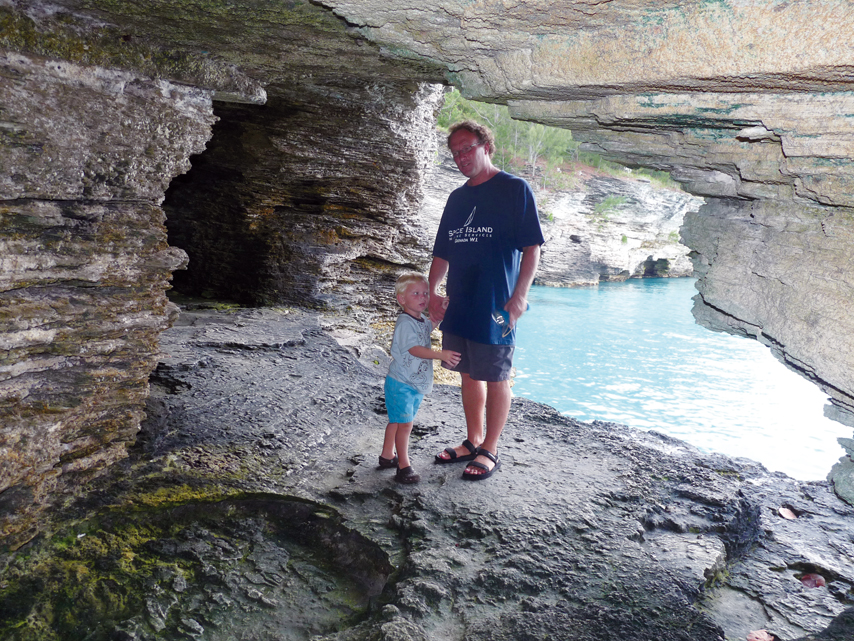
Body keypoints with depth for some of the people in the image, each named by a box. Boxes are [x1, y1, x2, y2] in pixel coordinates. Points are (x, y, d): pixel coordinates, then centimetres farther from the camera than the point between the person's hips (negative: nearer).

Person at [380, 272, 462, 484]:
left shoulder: (422, 320, 8)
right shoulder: (405, 323, -21)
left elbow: (431, 326, 33)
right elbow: (415, 349, -32)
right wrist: (441, 354, -40)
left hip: (417, 384, 9)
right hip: (401, 384, -9)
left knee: (396, 421, 20)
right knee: (404, 424, -6)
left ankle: (387, 456, 33)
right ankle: (404, 466, 3)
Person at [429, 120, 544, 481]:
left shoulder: (514, 189, -4)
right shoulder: (457, 198, 15)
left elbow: (532, 247, -9)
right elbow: (442, 252, 18)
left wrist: (520, 295, -16)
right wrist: (432, 292, 7)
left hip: (495, 307, -6)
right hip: (458, 305, 7)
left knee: (495, 379, 3)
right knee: (469, 375, 14)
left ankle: (489, 452, 15)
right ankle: (473, 442, 29)